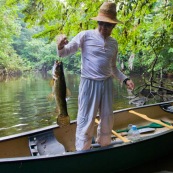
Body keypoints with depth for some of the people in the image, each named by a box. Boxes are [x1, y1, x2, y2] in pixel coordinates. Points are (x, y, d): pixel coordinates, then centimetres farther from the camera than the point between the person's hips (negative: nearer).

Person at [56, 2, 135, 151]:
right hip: (89, 84, -5)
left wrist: (125, 79, 6)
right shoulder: (85, 36, -7)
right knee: (86, 121, 0)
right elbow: (65, 53, -6)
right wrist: (60, 46, -28)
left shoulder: (114, 43, 9)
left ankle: (104, 147, 40)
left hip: (107, 84, 6)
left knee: (107, 120, 17)